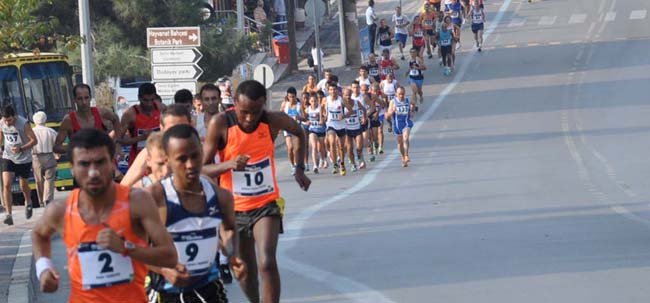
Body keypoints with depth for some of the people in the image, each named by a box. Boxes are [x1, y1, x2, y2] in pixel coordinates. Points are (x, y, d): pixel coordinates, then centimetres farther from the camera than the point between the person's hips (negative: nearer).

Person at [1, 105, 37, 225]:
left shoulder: (23, 124, -20)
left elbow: (34, 140, -16)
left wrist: (21, 149, -28)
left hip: (24, 159, -2)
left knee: (24, 186, 12)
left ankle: (28, 203, 45)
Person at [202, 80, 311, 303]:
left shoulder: (274, 121, -13)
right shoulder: (220, 124, -18)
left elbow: (299, 133, 11)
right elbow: (203, 169, -16)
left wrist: (299, 169, 6)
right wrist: (229, 164, -34)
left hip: (266, 203, -1)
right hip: (234, 208, 1)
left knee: (267, 264, -21)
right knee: (245, 270, 14)